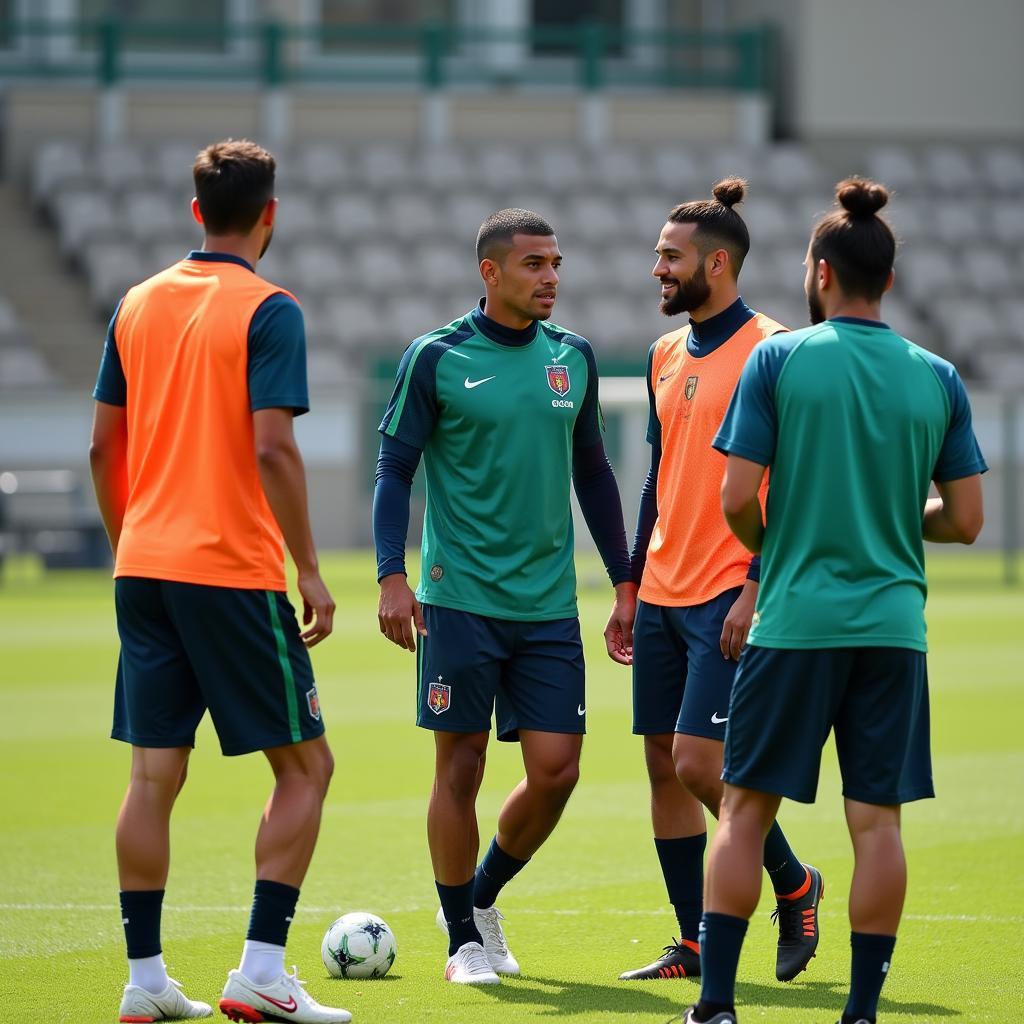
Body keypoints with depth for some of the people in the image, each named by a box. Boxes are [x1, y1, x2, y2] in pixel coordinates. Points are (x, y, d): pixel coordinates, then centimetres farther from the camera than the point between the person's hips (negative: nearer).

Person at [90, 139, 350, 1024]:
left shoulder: (139, 304, 10)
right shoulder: (268, 311, -9)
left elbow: (105, 444, 12)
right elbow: (272, 451, -16)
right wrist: (311, 572, -11)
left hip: (144, 567, 6)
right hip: (233, 574, -6)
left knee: (154, 775, 8)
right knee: (305, 766, 3)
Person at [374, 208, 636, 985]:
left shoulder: (572, 358, 9)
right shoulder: (436, 359, -3)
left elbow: (593, 474, 18)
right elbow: (395, 470, -1)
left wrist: (624, 581, 15)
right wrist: (392, 577, -11)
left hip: (549, 606, 4)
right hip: (459, 600, -4)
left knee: (556, 768, -1)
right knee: (461, 766, 0)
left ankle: (483, 898, 24)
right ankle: (463, 940, 13)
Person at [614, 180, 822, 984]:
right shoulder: (666, 356, 14)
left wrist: (757, 591, -19)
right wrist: (633, 583, 18)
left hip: (729, 597, -8)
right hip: (663, 594, 8)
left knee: (697, 762, -13)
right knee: (662, 765, 5)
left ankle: (795, 885, 11)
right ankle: (693, 946, 12)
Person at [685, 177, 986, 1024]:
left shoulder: (778, 359, -4)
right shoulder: (936, 379, 4)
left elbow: (738, 496, -8)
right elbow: (966, 520, 4)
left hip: (797, 620, -2)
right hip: (893, 626, 2)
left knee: (746, 808, 6)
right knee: (877, 819, 4)